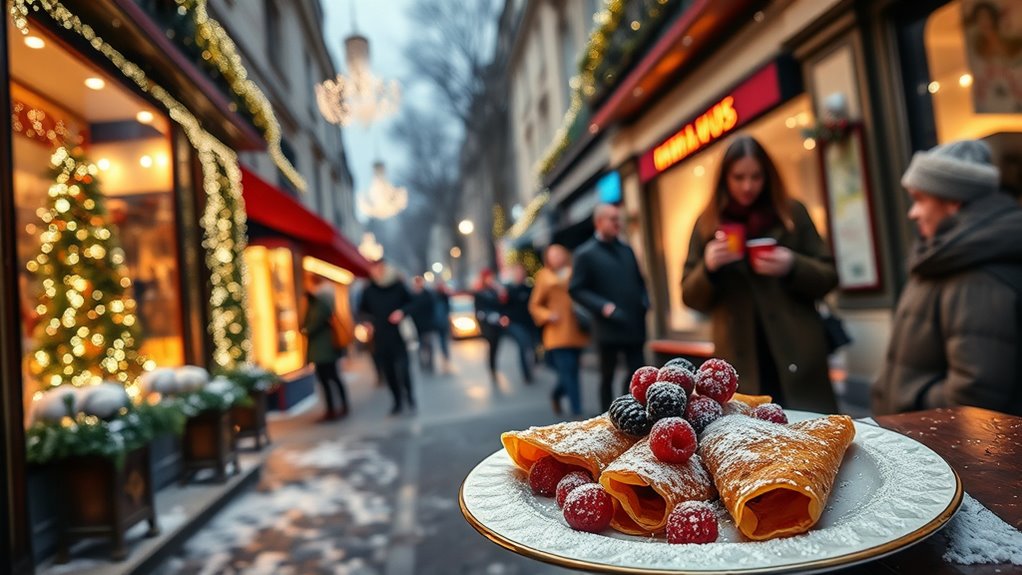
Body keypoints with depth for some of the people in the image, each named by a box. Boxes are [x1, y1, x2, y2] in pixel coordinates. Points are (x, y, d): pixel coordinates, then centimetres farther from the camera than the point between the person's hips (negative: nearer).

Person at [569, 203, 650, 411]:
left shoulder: (626, 250, 12)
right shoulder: (586, 253, -4)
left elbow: (639, 281, 21)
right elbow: (576, 290, -8)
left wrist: (644, 302, 3)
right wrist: (603, 307, -17)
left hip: (634, 325, 4)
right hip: (608, 327, -4)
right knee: (608, 375, 9)